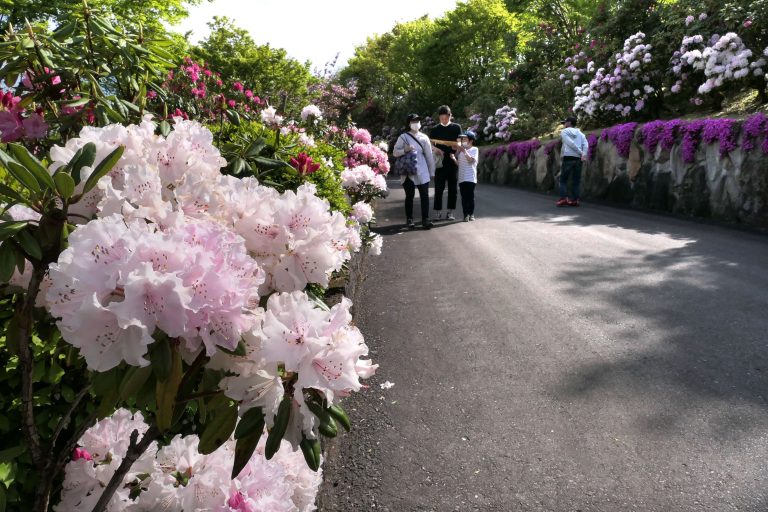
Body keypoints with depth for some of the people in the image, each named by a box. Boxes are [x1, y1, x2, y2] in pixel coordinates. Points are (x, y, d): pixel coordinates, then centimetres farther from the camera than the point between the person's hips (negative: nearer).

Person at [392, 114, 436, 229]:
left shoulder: (424, 137, 7)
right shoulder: (403, 137, 2)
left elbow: (429, 155, 9)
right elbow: (395, 152, 1)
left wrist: (432, 172, 8)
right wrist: (405, 150, -17)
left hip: (422, 173, 1)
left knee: (425, 195, -5)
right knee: (409, 196, 5)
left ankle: (425, 219, -2)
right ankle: (409, 219, 15)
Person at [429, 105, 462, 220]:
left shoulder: (456, 128, 7)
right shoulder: (435, 130, 9)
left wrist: (453, 154, -14)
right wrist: (436, 149, -15)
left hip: (452, 161, 0)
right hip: (440, 162, 0)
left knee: (452, 188, 2)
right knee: (439, 188, -2)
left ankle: (450, 212, 8)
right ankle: (438, 212, 3)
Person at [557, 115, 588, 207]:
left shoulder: (564, 132, 6)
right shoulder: (580, 133, 18)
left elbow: (570, 143, -9)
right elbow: (585, 144, 1)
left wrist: (581, 153, -7)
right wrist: (584, 154, -11)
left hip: (568, 157, -4)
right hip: (578, 158, 4)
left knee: (563, 179, 2)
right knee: (577, 180, 6)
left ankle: (564, 198, -11)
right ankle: (576, 199, 1)